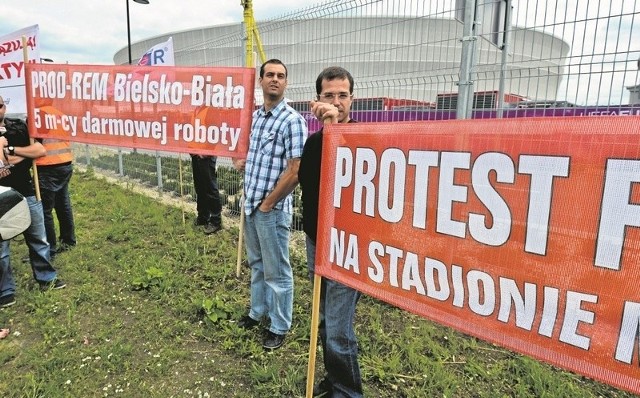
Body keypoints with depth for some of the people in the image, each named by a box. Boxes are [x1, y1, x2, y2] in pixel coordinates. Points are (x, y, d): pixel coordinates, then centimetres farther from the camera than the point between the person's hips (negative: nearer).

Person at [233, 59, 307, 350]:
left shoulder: (292, 120, -15)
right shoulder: (254, 116, 9)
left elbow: (295, 171, -20)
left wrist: (268, 203, -15)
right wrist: (243, 162, 4)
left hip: (273, 209, -8)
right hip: (250, 204, 8)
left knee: (277, 271, 5)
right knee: (256, 263, 22)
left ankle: (280, 326, 23)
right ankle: (258, 311, 41)